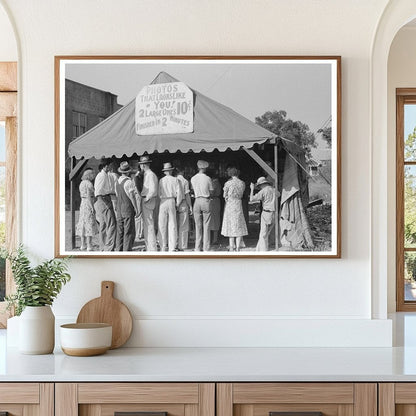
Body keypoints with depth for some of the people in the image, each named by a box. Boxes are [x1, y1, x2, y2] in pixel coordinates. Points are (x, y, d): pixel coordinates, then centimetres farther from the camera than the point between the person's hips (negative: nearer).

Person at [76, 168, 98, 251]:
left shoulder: (82, 183, 13)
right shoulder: (89, 183, -14)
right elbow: (88, 196, -19)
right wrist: (92, 208, -19)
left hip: (82, 204, 9)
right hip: (89, 204, -9)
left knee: (83, 225, 9)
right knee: (89, 225, -8)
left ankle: (83, 245, 10)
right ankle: (89, 247, -10)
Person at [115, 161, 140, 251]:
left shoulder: (117, 182, 9)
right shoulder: (129, 182, -14)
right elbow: (132, 196, -14)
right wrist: (136, 209, -8)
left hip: (119, 210, 7)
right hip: (128, 209, -7)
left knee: (120, 232, 9)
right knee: (129, 232, -4)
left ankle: (119, 252, 10)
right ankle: (127, 251, -8)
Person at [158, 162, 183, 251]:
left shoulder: (161, 180, 0)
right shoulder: (175, 180, 0)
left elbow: (159, 194, -3)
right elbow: (180, 193, -5)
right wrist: (177, 204, 6)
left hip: (163, 202, -1)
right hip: (172, 201, 1)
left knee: (162, 225, 6)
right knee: (172, 225, 3)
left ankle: (164, 247, 6)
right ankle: (172, 247, 1)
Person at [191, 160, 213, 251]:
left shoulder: (193, 179, 3)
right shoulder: (208, 178, -5)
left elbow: (194, 190, 11)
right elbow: (211, 192, 1)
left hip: (197, 201, 3)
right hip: (206, 201, -3)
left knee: (198, 226, 8)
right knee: (206, 226, 1)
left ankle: (197, 248, 8)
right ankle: (206, 248, 0)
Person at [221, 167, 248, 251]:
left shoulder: (228, 183, -7)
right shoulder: (242, 183, 1)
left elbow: (224, 195, -1)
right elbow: (241, 195, 11)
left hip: (229, 204, -2)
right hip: (238, 204, 2)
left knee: (231, 225, 5)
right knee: (239, 226, 6)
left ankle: (232, 247, 3)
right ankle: (238, 248, 2)